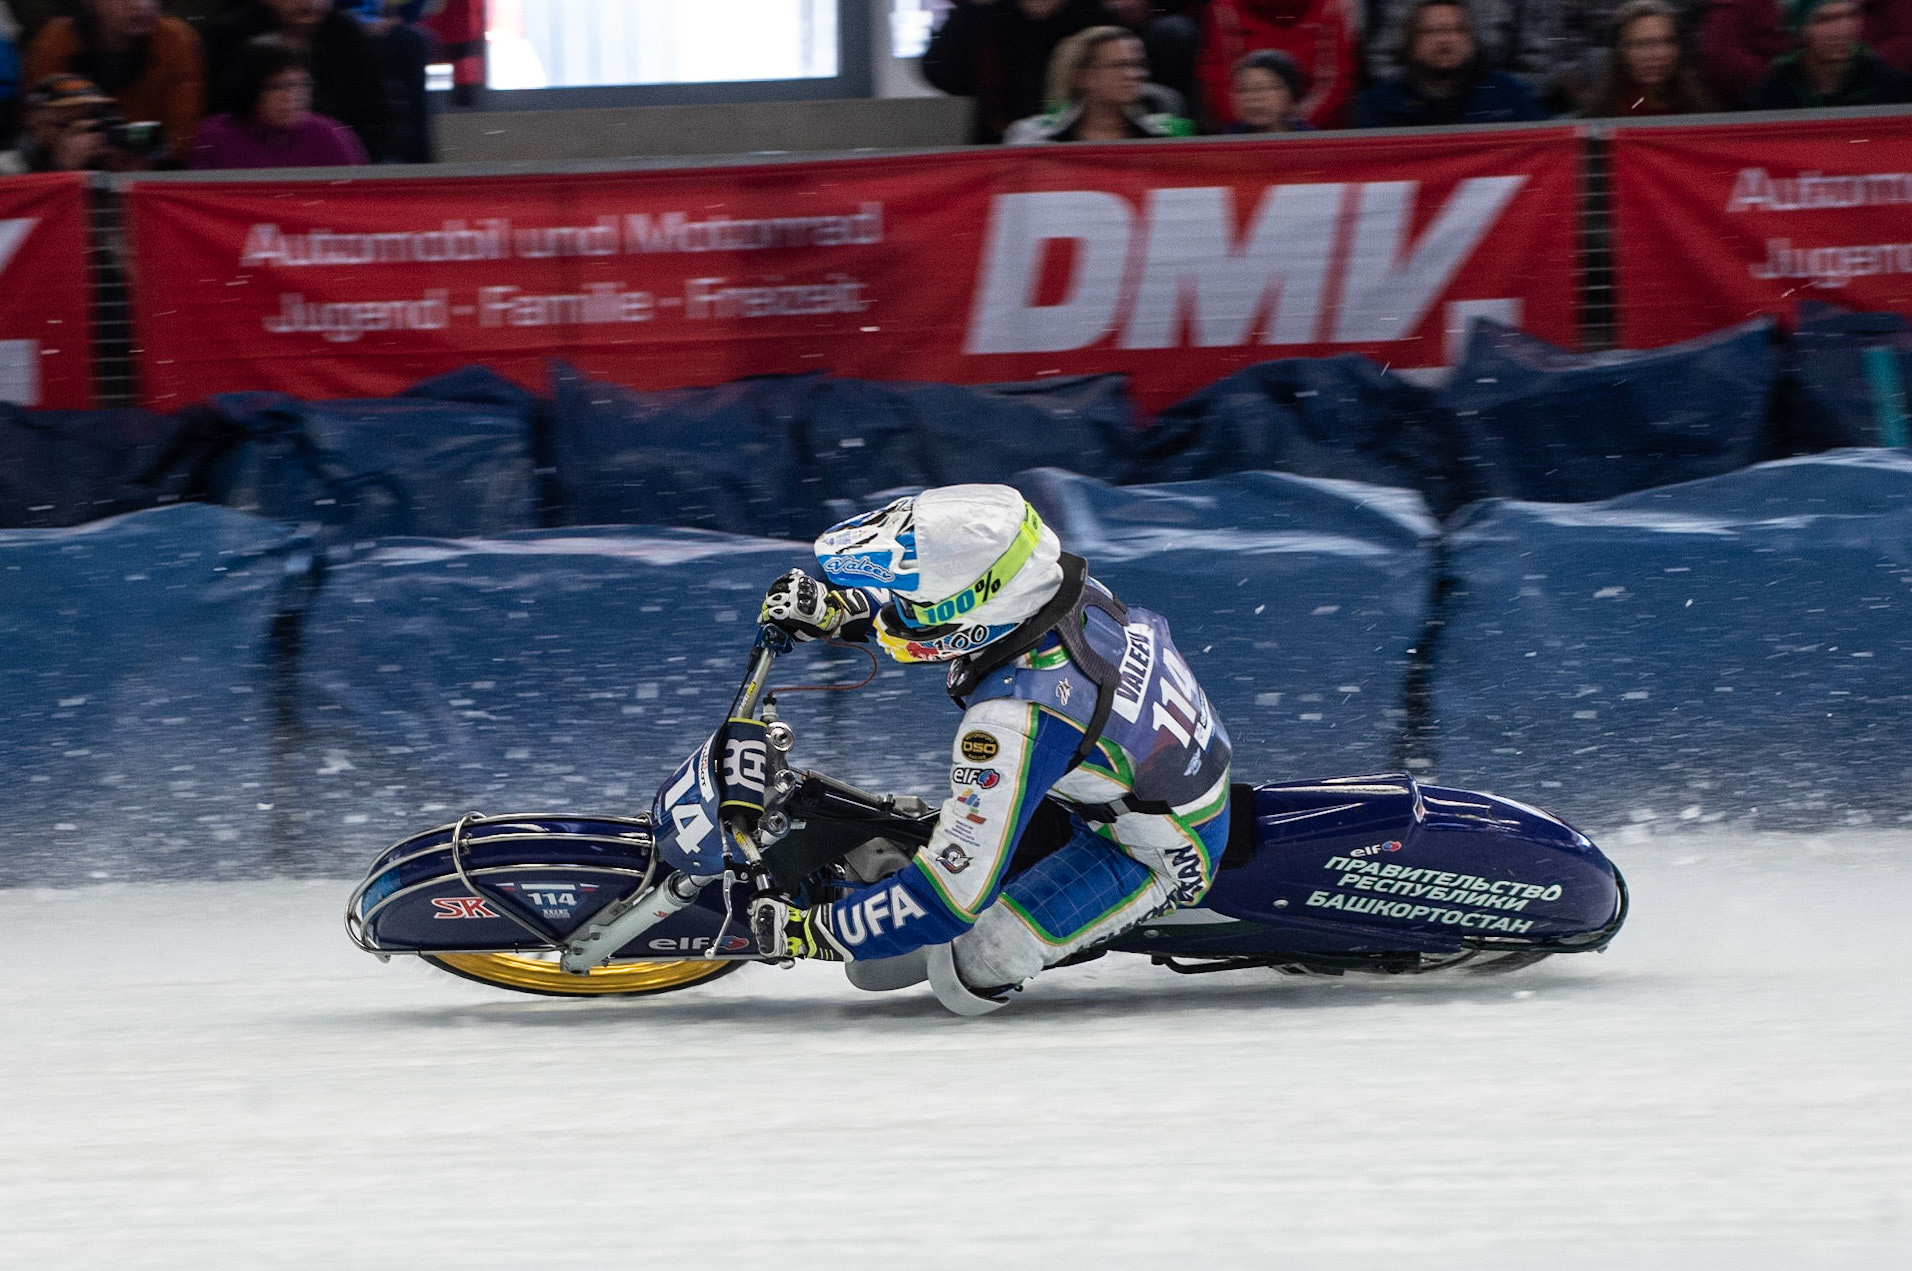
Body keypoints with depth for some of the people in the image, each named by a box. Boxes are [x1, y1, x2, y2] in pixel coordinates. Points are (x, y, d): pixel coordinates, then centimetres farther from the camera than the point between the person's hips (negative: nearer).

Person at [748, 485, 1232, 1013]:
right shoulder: (1067, 587, -19)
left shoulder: (1015, 721, -40)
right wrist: (835, 609, -8)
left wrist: (808, 933, -24)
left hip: (1160, 861, -8)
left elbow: (950, 895, -35)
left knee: (971, 973, -14)